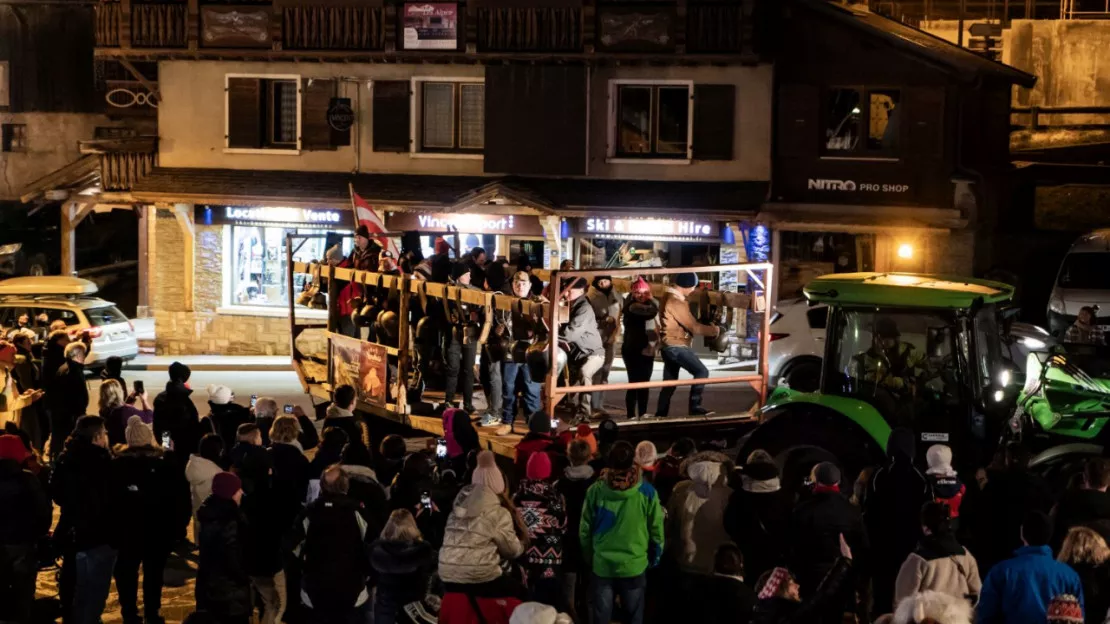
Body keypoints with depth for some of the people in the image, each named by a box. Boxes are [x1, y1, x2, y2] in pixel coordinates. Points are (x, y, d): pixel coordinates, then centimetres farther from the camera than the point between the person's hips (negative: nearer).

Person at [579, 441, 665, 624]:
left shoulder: (595, 491, -11)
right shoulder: (647, 492, -12)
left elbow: (585, 530, -4)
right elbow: (656, 530, -5)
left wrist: (589, 558, 12)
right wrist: (654, 559, 11)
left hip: (602, 565, 1)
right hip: (635, 566, 0)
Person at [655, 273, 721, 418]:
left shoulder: (668, 298, 14)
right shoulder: (676, 302, -19)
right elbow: (693, 327, -18)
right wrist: (714, 330, -6)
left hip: (670, 346, 10)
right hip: (677, 346, -10)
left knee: (669, 384, 12)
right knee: (701, 372, -10)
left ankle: (660, 415, 14)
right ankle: (695, 407, -11)